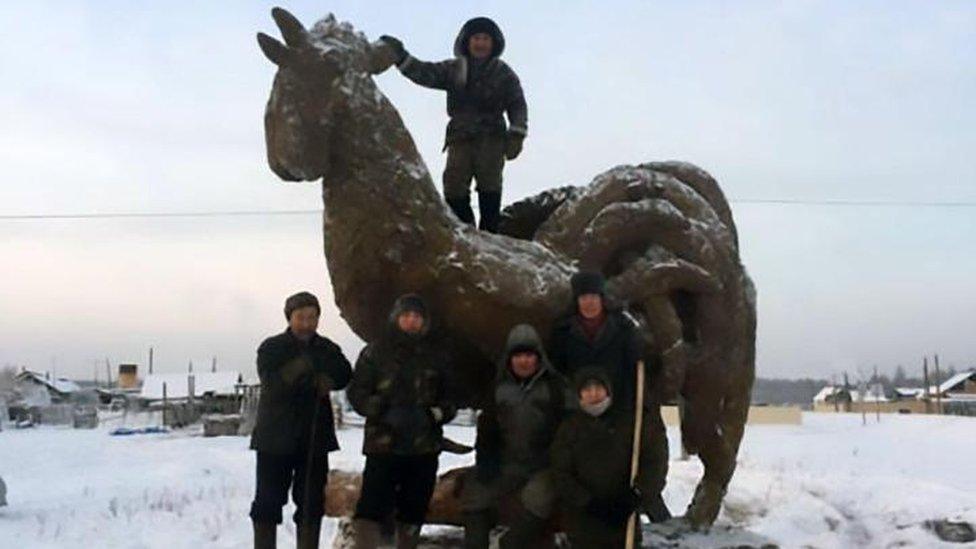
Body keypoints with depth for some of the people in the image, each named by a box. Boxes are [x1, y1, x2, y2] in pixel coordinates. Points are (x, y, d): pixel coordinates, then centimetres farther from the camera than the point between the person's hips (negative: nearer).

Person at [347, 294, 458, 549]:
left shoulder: (438, 354, 7)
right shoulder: (376, 351, 2)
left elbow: (450, 396, 12)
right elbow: (356, 392, 1)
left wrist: (435, 414, -9)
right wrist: (384, 411, -15)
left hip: (424, 445, 3)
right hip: (383, 442, -2)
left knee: (413, 510, 11)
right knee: (370, 508, -11)